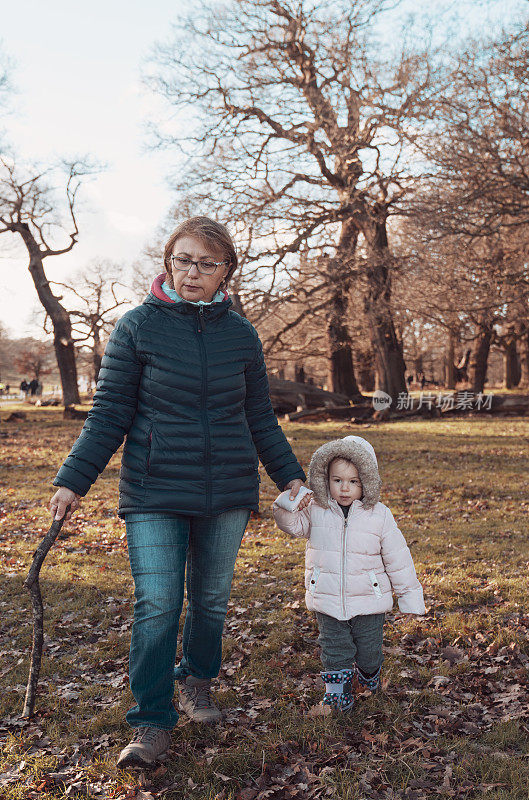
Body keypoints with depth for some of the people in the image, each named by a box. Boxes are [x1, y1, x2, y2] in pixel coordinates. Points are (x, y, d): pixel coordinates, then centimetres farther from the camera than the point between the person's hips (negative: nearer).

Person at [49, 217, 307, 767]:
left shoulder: (240, 334, 6)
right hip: (154, 493, -3)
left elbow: (260, 418, 14)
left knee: (211, 599, 13)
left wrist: (289, 475, 12)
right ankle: (152, 722, 9)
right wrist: (73, 480, -7)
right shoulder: (138, 326, -3)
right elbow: (109, 414, -2)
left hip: (227, 493, 3)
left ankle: (196, 681, 38)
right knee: (156, 605, -6)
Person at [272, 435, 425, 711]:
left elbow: (397, 558, -2)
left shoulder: (379, 515, -7)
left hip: (368, 601, 0)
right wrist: (288, 504, -27)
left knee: (369, 649, 14)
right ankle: (337, 690, 27)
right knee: (334, 649, 6)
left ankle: (369, 675, 45)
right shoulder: (316, 510, -3)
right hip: (327, 600, 0)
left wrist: (409, 596, 2)